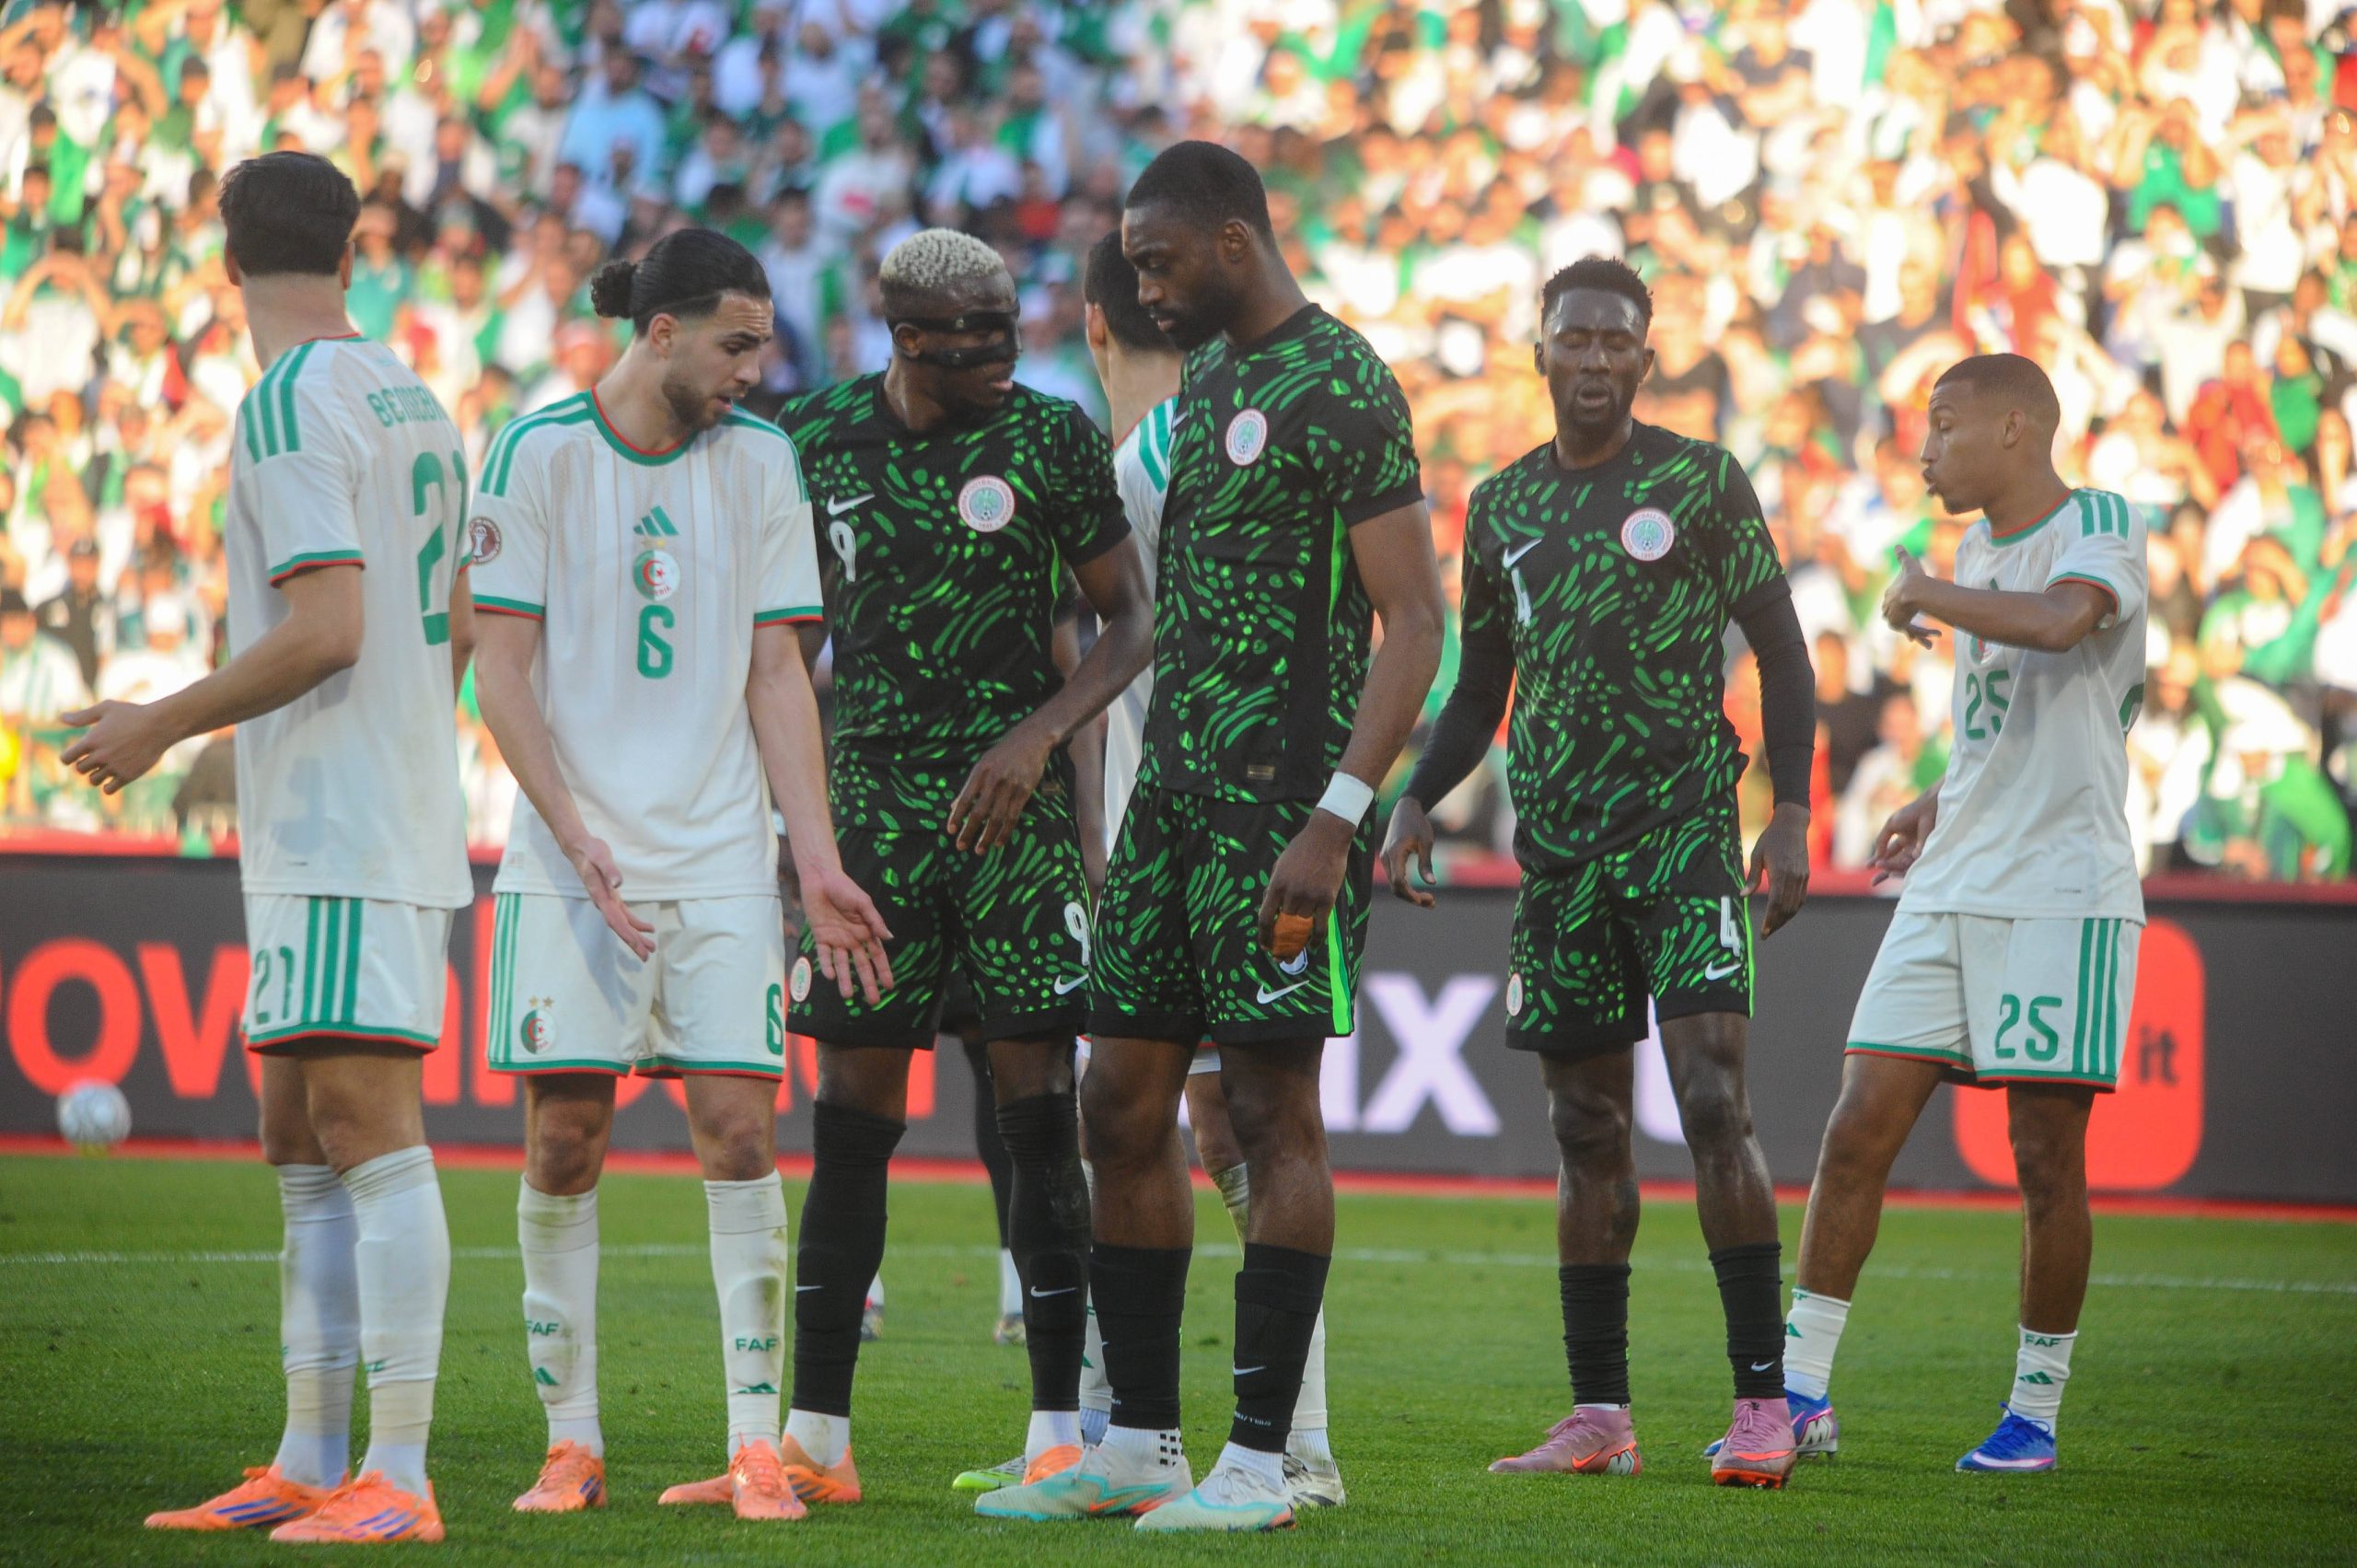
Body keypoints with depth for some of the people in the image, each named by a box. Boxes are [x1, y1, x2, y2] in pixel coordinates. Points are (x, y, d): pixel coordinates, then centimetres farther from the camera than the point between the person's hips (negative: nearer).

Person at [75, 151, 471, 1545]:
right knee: (303, 1143, 12)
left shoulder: (291, 406, -12)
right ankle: (309, 1465, 15)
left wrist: (162, 727, -9)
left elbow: (325, 631, -19)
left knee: (369, 1122, -12)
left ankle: (399, 1479, -16)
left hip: (343, 838, -10)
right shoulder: (414, 403, 15)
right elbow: (466, 631, 19)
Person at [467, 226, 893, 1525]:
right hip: (569, 865, -2)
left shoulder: (760, 460, 7)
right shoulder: (540, 454, -2)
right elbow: (502, 668, -3)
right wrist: (577, 833, -13)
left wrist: (817, 859, 1)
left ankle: (755, 1448, -4)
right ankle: (571, 1443, 8)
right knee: (563, 1139, -1)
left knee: (739, 1130, -6)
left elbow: (774, 673, 8)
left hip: (720, 859, 2)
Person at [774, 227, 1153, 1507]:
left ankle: (1059, 1428, -4)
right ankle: (814, 1435, 5)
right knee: (851, 1113, 2)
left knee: (1035, 1106, -6)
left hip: (1014, 808, -2)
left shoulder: (1051, 437, -4)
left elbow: (1133, 618, -1)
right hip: (870, 801, 2)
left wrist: (1039, 734, -14)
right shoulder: (815, 437, 4)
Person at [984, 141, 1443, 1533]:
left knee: (1275, 1114, -5)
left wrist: (1334, 822, -21)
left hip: (1281, 797, -9)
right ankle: (1140, 1445, 14)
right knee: (1126, 1107, 8)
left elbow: (1415, 619, -16)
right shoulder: (1208, 378, 16)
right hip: (1178, 790, 9)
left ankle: (1262, 1457, -1)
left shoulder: (1340, 388, -12)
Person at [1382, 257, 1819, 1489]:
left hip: (1686, 832, -4)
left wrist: (1791, 815, -7)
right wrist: (1414, 804, 4)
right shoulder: (1502, 508, 13)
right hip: (1558, 848, 4)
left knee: (1712, 1101, -15)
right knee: (1587, 1131, 5)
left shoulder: (1702, 483, 1)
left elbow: (1781, 655, 3)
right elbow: (1478, 694, 20)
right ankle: (1598, 1418, 8)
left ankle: (1762, 1402, -15)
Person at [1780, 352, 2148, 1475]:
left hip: (2061, 893, -7)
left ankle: (2035, 1412, 9)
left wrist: (1922, 597, -17)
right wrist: (1942, 805, 15)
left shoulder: (2100, 525, -8)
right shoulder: (1978, 550, 17)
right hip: (1950, 886, 7)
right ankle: (1801, 1394, 5)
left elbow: (2060, 622, -31)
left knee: (2047, 1157, -3)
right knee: (1857, 1131, 1)